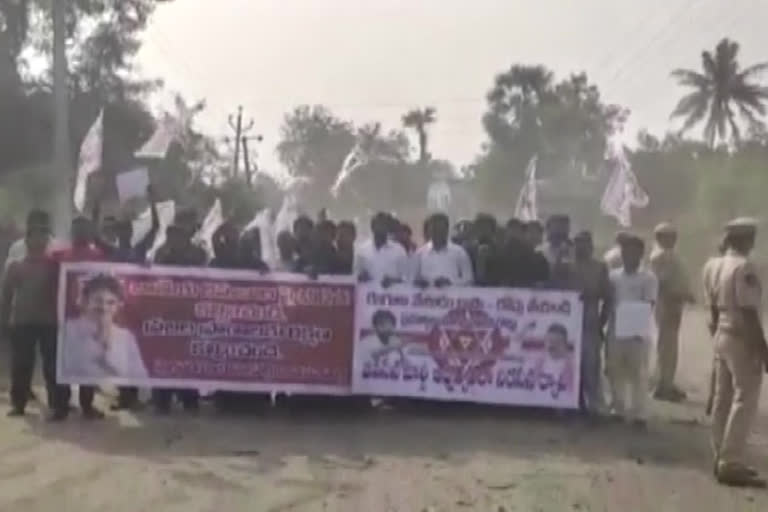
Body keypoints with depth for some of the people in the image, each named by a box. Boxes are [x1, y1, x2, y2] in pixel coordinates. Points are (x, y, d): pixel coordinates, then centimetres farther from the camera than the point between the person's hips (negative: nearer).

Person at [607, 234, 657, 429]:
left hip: (639, 333, -3)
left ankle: (638, 413, 4)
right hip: (616, 332, 4)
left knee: (638, 375, -1)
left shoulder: (648, 278, -1)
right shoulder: (613, 276, 8)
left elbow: (649, 306, -7)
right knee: (616, 373, 10)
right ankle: (618, 410, 21)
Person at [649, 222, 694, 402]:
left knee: (670, 346, 14)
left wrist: (685, 294, 7)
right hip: (667, 305, -10)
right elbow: (661, 283, -21)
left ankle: (667, 384, 21)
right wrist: (678, 296, -22)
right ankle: (663, 386, -4)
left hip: (673, 304, 10)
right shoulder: (660, 255, -14)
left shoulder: (669, 253, 17)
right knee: (666, 346, -8)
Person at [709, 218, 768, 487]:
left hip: (722, 336, 9)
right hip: (741, 339, -9)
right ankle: (731, 463, -6)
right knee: (745, 401, -5)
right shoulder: (745, 267, -17)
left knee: (723, 399, 12)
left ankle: (722, 458, 19)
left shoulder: (721, 265, 10)